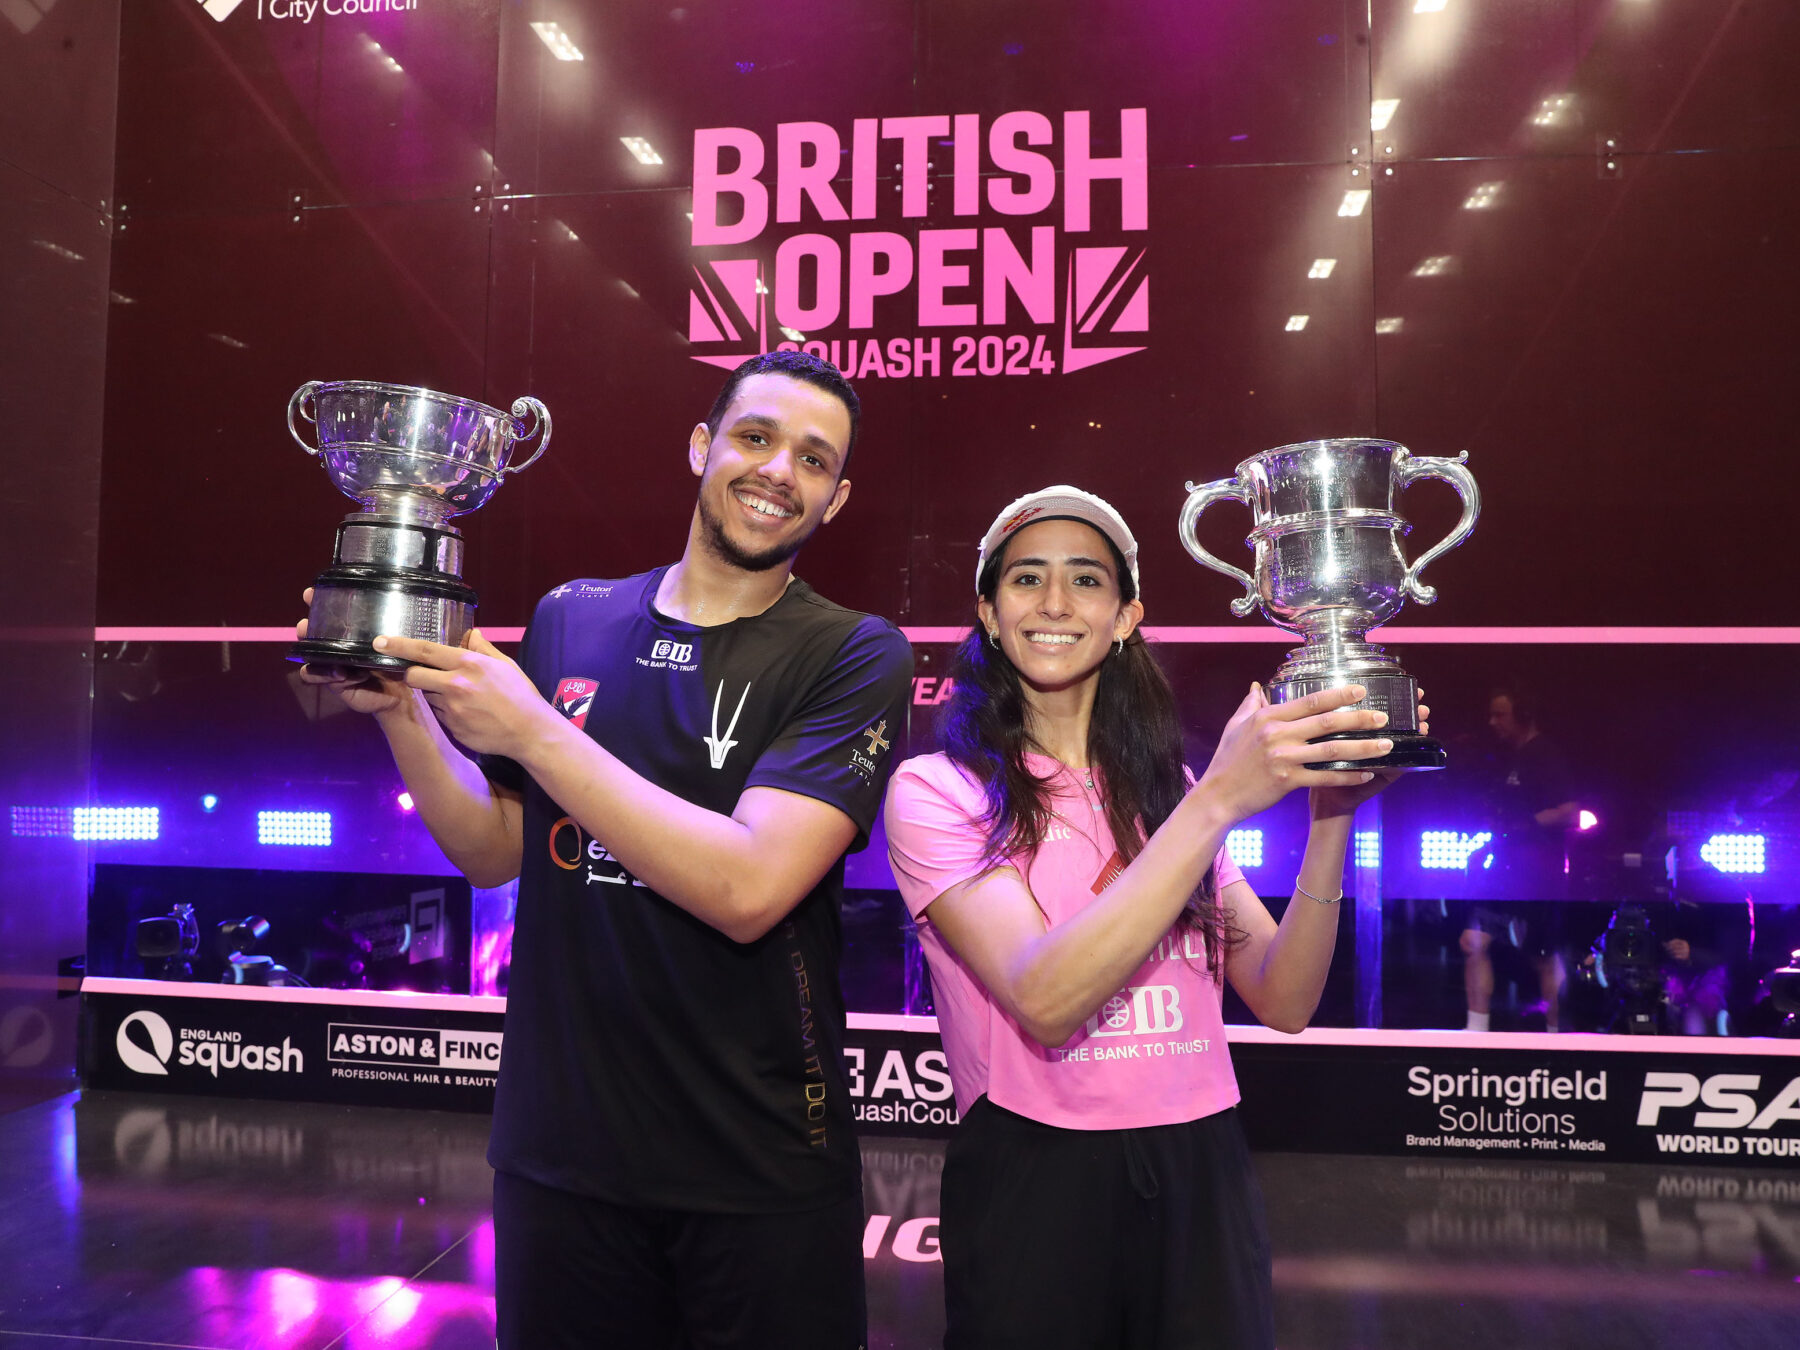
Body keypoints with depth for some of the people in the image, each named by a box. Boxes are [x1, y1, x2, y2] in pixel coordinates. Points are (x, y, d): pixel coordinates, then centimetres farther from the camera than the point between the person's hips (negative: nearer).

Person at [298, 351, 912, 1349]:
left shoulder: (856, 656, -11)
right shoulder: (570, 620, 2)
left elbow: (749, 888, -24)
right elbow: (497, 853, 8)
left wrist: (532, 730, -22)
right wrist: (402, 712, -7)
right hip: (557, 1144, 4)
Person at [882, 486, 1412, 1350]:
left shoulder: (1167, 789, 6)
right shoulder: (936, 790, -9)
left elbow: (1283, 1001, -2)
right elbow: (1044, 1000, -23)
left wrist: (1331, 814, -15)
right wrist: (1219, 801, -25)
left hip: (1201, 1172, 4)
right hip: (1034, 1178, -4)